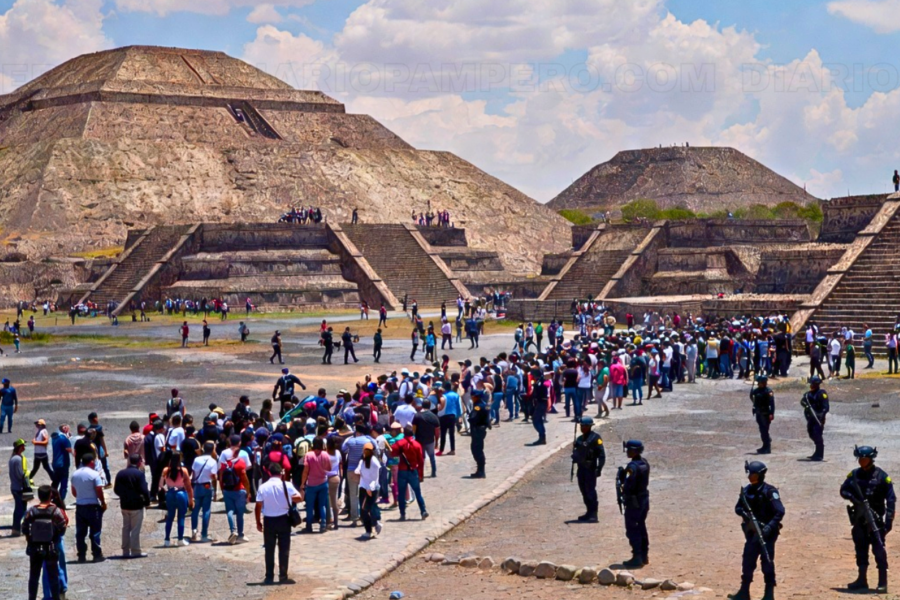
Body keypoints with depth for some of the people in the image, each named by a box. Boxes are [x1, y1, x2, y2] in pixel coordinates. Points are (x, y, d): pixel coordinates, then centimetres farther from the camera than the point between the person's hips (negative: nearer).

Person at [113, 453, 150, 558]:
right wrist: (147, 501, -4)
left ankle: (125, 551, 15)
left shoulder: (120, 473, 4)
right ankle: (135, 551, 0)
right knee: (135, 529, -1)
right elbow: (144, 490, -17)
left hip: (124, 505, 5)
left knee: (125, 528, 12)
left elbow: (116, 489, 7)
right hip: (136, 505, -5)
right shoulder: (139, 474, -13)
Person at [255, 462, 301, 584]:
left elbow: (258, 506, -5)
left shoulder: (263, 487, -6)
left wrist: (258, 522, 5)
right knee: (284, 549, 7)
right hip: (283, 519, -1)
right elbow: (299, 497, -9)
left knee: (269, 550, 8)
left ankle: (269, 577, 8)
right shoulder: (286, 485, -9)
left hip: (268, 520, 1)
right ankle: (283, 576, 6)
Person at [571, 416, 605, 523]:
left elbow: (602, 454, -13)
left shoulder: (595, 438, -9)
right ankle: (589, 512, 21)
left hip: (590, 469, -8)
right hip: (581, 467, 8)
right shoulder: (580, 438, 14)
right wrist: (575, 456, -1)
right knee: (584, 490, 11)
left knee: (590, 490, -8)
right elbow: (576, 450, 23)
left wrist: (599, 469, -18)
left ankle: (594, 514, -5)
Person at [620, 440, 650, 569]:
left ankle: (637, 558, -2)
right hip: (644, 499, 9)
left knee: (632, 530, -2)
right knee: (641, 527, 17)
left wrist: (621, 477, -10)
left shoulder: (633, 466, -23)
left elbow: (628, 485, -28)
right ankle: (644, 556, 23)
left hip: (634, 501, -9)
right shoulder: (645, 463, 6)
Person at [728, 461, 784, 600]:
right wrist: (744, 513, -12)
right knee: (748, 562, 8)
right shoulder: (747, 490, 5)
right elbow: (738, 507, 11)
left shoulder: (769, 491, -13)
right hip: (751, 532, 6)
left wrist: (770, 527, -27)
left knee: (767, 562, -3)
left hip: (766, 533, -6)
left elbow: (780, 511, -18)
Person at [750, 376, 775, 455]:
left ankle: (767, 448, -2)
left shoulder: (768, 391, -13)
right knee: (762, 430, 14)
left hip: (765, 414, -8)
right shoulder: (757, 390, 11)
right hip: (759, 414, 8)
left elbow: (772, 403, -19)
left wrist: (771, 414, -24)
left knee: (765, 431, -7)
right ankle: (765, 446, 23)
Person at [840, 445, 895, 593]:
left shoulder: (881, 476, -6)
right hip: (859, 518, 5)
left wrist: (889, 520, -14)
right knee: (861, 548, 12)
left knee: (879, 549, -10)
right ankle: (862, 580, 22)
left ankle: (883, 583, -7)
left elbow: (891, 499, -7)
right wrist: (852, 497, -12)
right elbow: (843, 490, 11)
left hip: (875, 518, -5)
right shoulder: (854, 475, 8)